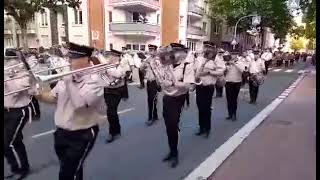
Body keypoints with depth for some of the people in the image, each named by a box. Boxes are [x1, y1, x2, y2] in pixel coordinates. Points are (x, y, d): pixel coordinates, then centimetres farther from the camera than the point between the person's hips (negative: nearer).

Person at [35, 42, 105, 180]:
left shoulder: (95, 80, -18)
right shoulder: (67, 76, 4)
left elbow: (79, 103, -30)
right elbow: (52, 98, 9)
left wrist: (68, 82, -22)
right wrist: (39, 94, -11)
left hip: (82, 135, -6)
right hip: (61, 132, 7)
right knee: (73, 169, 25)